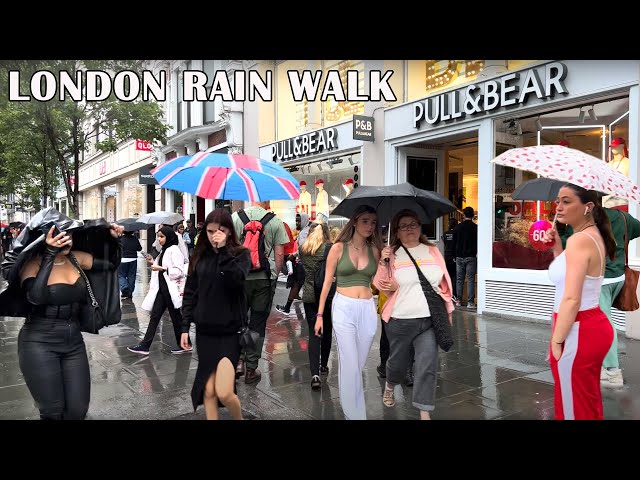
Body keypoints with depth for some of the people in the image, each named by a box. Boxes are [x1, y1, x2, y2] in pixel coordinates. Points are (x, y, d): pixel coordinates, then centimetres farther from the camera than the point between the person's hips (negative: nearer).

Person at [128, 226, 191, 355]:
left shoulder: (174, 250, -14)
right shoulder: (164, 250, 14)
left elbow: (179, 271, -22)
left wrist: (162, 268, -23)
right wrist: (154, 263, 9)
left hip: (171, 289, -9)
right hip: (162, 288, 9)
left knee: (175, 317, 3)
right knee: (154, 315, 7)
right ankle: (145, 345, 10)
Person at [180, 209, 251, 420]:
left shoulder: (241, 254, -3)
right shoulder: (199, 256, 5)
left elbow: (236, 280, -23)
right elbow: (190, 293, 8)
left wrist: (223, 250, -21)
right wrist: (185, 327, 5)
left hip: (230, 332, -3)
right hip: (204, 332, 3)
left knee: (224, 392, -9)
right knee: (208, 390, 6)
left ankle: (239, 418, 21)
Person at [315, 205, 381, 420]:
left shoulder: (374, 250, 8)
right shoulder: (338, 248, -1)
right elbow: (327, 283, 1)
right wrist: (320, 314, 0)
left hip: (368, 309, 4)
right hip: (344, 308, -4)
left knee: (360, 363, 11)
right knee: (350, 364, -5)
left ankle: (349, 403, 30)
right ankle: (355, 414, 7)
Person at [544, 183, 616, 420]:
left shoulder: (579, 240, -20)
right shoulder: (594, 236, 10)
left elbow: (571, 299, -24)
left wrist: (556, 341, -17)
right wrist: (557, 248, 6)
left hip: (579, 332, -10)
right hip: (594, 325, 10)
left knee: (574, 408, 7)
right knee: (588, 404, 24)